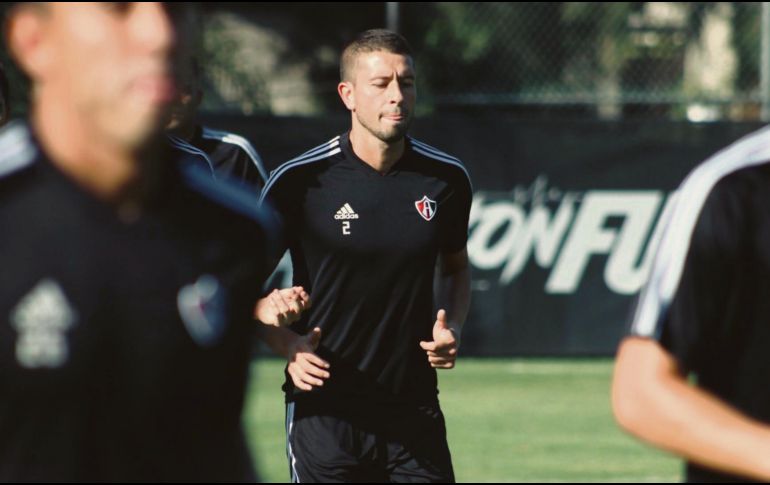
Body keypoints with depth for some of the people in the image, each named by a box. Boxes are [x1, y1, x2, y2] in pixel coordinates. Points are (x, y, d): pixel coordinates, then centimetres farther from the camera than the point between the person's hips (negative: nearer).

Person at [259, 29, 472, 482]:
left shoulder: (447, 178, 3)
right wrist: (288, 344, -14)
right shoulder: (299, 181, -7)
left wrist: (452, 328, 1)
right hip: (324, 408, -3)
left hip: (415, 409, 3)